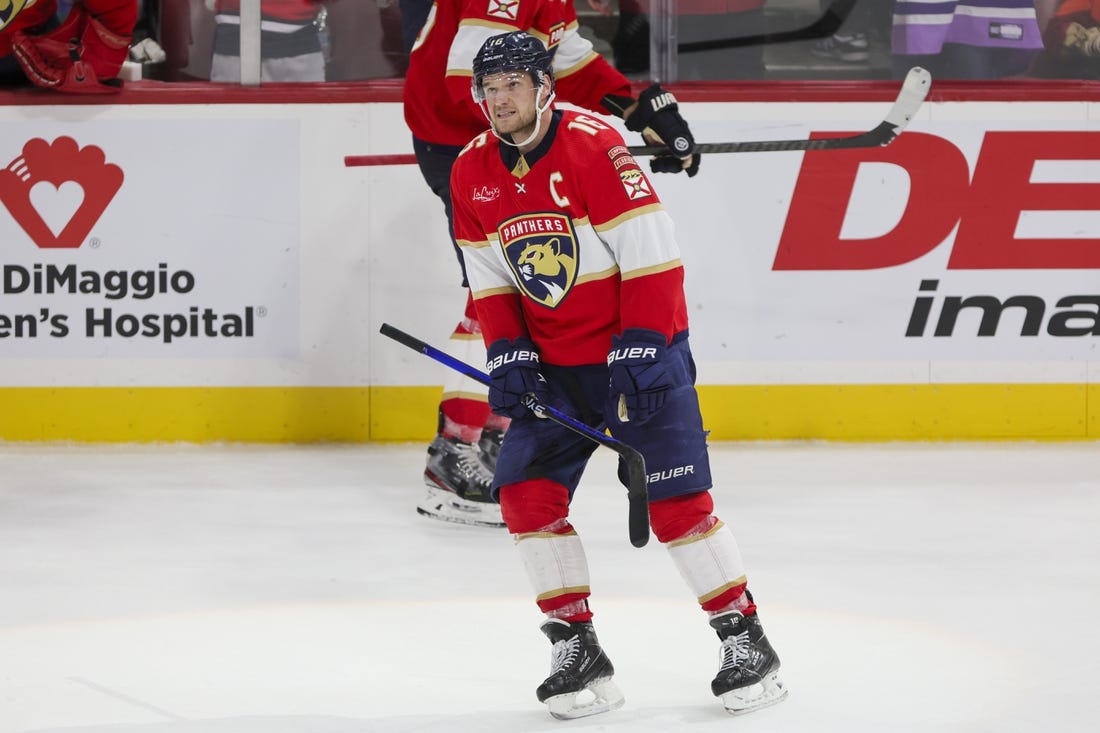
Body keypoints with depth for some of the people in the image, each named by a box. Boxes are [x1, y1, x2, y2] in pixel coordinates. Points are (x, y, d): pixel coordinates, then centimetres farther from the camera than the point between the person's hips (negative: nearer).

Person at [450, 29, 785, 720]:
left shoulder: (594, 144, -18)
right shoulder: (473, 171, 2)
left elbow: (651, 253, -19)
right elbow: (490, 279, 9)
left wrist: (640, 350, -21)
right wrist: (508, 354, -4)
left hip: (639, 351, -6)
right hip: (554, 362, 6)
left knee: (676, 499, -11)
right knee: (525, 492, -5)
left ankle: (746, 638, 1)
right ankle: (578, 651, 3)